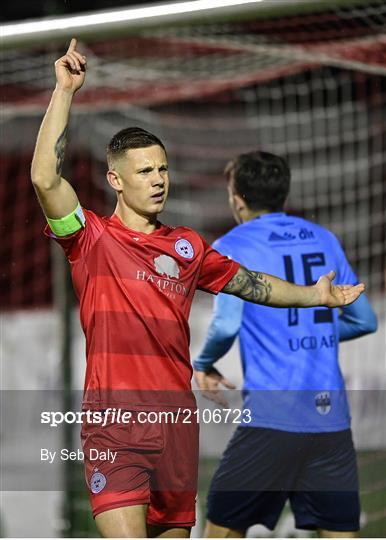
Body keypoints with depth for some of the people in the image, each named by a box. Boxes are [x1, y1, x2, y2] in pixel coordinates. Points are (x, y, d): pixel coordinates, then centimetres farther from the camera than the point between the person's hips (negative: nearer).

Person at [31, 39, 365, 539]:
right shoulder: (93, 239, -1)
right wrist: (64, 90, -16)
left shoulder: (186, 246, 15)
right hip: (114, 422, -5)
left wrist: (313, 295, 14)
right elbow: (45, 178, -14)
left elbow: (249, 283, 25)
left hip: (177, 420, 5)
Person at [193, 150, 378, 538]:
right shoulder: (324, 240, 14)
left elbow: (226, 325, -13)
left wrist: (203, 364, 6)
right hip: (331, 414, 4)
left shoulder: (233, 247, -1)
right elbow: (363, 319, 17)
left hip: (273, 412, -4)